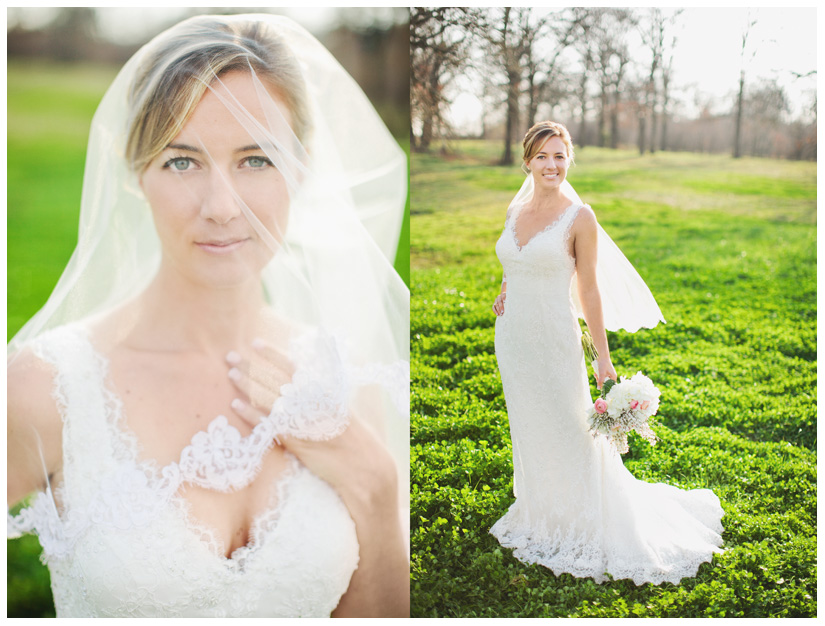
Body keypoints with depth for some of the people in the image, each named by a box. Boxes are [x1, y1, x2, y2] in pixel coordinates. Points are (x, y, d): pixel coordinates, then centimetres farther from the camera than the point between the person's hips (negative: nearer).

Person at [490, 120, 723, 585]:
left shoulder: (579, 218, -9)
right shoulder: (517, 210, 6)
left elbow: (589, 290, -8)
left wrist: (604, 358, -9)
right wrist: (505, 292, 2)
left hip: (554, 339, -5)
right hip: (512, 337, 5)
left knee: (569, 433, 3)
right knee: (528, 429, 17)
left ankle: (582, 529, 22)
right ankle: (540, 516, 36)